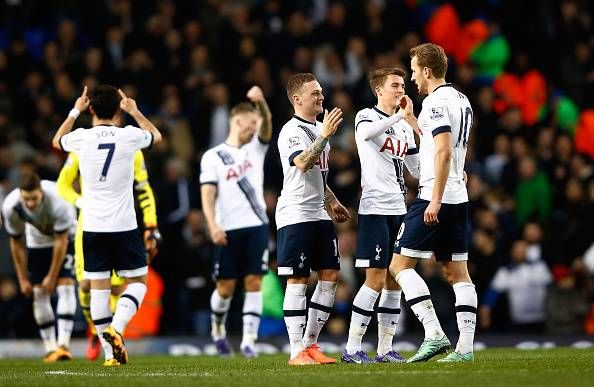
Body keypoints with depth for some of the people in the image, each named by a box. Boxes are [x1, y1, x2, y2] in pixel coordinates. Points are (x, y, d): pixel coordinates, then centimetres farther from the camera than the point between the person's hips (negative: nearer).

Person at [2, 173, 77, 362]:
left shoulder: (57, 202, -39)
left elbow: (61, 241, -26)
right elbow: (17, 243, -12)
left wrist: (52, 276, -19)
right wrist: (23, 279, -8)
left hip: (66, 237, -3)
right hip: (37, 242, 3)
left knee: (65, 286, -19)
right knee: (39, 293, -4)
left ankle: (63, 344, -25)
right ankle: (50, 348, 3)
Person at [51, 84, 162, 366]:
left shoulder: (81, 138, -3)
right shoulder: (129, 136, -6)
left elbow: (57, 141, 24)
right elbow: (156, 136, 19)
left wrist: (75, 112, 33)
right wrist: (134, 111, 31)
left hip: (93, 227, 2)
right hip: (124, 226, -2)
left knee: (98, 287, 5)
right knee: (137, 282, 10)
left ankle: (111, 353, 4)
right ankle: (115, 328, -14)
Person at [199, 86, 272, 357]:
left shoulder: (256, 148, 12)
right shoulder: (213, 157, 4)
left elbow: (267, 124, -7)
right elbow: (208, 194, -4)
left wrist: (261, 102, -28)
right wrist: (212, 225, -18)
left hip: (256, 225, 2)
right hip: (228, 230, -2)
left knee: (254, 282, -5)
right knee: (226, 286, 3)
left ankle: (249, 339, -5)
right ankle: (217, 328, 28)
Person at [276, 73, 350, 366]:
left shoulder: (319, 128, 18)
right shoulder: (292, 131, -11)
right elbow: (303, 163, -29)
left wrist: (331, 202, 23)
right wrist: (325, 136, -33)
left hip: (319, 215, 9)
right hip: (295, 215, -9)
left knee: (330, 275, 5)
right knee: (298, 280, -7)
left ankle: (310, 344, 13)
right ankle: (297, 351, -6)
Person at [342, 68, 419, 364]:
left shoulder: (404, 127, 18)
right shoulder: (366, 117, -4)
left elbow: (417, 170, 23)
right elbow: (366, 133, -30)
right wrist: (401, 115, -35)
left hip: (399, 209, 8)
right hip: (375, 208, -8)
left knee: (394, 281, 7)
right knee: (376, 279, -12)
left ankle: (385, 349, 12)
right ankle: (352, 349, -8)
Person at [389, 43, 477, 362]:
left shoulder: (435, 102, -13)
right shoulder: (461, 100, 16)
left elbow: (443, 152, -22)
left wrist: (435, 200, -23)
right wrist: (411, 119, 34)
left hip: (435, 197, -9)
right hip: (459, 198, 9)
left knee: (400, 265, -4)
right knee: (457, 273, 7)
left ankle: (434, 333, -14)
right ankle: (465, 347, 2)